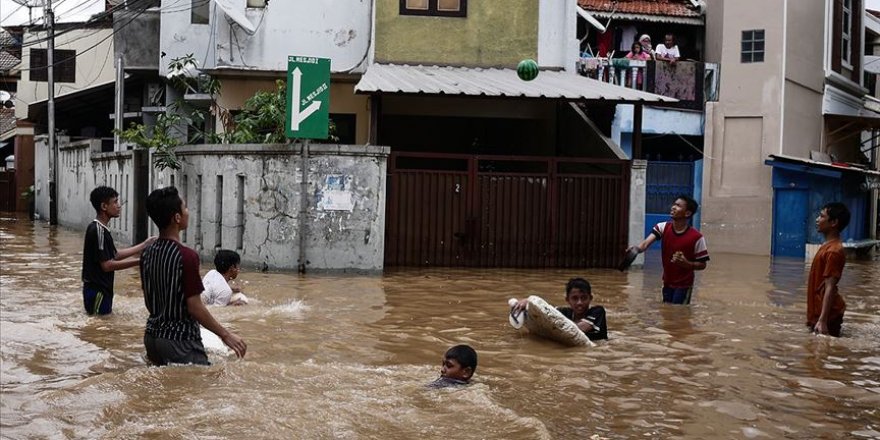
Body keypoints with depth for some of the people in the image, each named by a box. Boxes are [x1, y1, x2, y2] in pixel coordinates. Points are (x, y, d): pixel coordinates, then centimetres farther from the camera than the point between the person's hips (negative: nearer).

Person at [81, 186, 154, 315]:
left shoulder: (100, 228, 10)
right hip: (97, 291, -10)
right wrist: (139, 261, -22)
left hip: (100, 289, 10)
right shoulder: (98, 230, -20)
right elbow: (107, 265, -23)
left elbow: (115, 255, 15)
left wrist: (144, 245, 11)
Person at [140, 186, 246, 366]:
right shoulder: (186, 256, -19)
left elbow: (149, 300, 12)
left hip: (152, 336, 8)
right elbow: (194, 307, -18)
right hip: (179, 341, -8)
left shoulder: (147, 253, 4)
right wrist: (225, 335, -10)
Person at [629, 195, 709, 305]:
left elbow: (702, 265, -9)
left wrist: (686, 263, -27)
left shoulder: (696, 237, -17)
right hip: (667, 284, 5)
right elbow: (647, 242, -21)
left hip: (683, 286, -5)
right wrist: (637, 248, -43)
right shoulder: (663, 228, -6)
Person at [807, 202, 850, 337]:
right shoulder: (828, 246, 12)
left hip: (827, 316, -10)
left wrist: (822, 320, -29)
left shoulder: (833, 251, -19)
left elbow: (829, 288, -25)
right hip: (819, 312, 10)